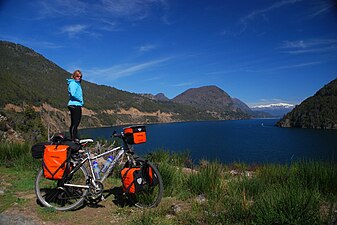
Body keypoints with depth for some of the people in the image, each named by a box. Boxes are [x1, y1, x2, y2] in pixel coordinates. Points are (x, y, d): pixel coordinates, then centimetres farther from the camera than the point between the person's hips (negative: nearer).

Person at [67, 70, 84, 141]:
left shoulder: (78, 83, 20)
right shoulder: (73, 83, -9)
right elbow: (73, 94, -21)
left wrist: (81, 101, 9)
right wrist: (80, 99, -9)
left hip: (78, 105, 10)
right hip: (74, 105, -10)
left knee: (77, 122, 12)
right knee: (74, 123, -10)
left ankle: (75, 138, 19)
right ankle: (74, 138, -9)